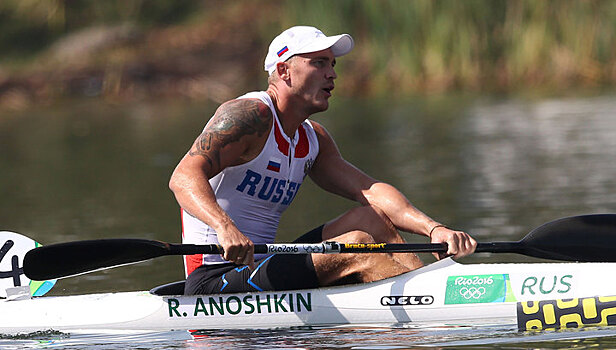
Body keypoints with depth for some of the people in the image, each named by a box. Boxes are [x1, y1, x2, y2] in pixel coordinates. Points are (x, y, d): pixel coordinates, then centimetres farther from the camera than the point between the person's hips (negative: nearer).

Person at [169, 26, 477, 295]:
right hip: (212, 281, -9)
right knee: (354, 248, -21)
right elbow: (184, 177, -26)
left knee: (370, 217, 1)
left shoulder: (312, 139, 15)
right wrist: (224, 228, -45)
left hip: (257, 271, 9)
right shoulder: (250, 115, -12)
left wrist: (433, 229, -11)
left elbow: (370, 191, 5)